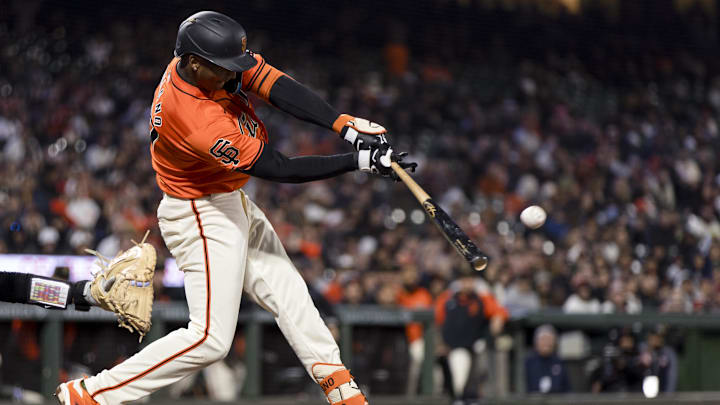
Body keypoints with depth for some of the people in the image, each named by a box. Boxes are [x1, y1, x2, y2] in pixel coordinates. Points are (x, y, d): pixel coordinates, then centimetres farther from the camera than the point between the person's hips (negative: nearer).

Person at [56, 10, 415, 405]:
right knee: (210, 338, -11)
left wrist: (348, 126, -30)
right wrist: (359, 161, -29)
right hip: (202, 217, -10)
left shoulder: (216, 64, -13)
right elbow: (279, 169, -30)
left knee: (287, 292, 14)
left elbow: (279, 89, -18)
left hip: (231, 205, 10)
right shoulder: (197, 121, -35)